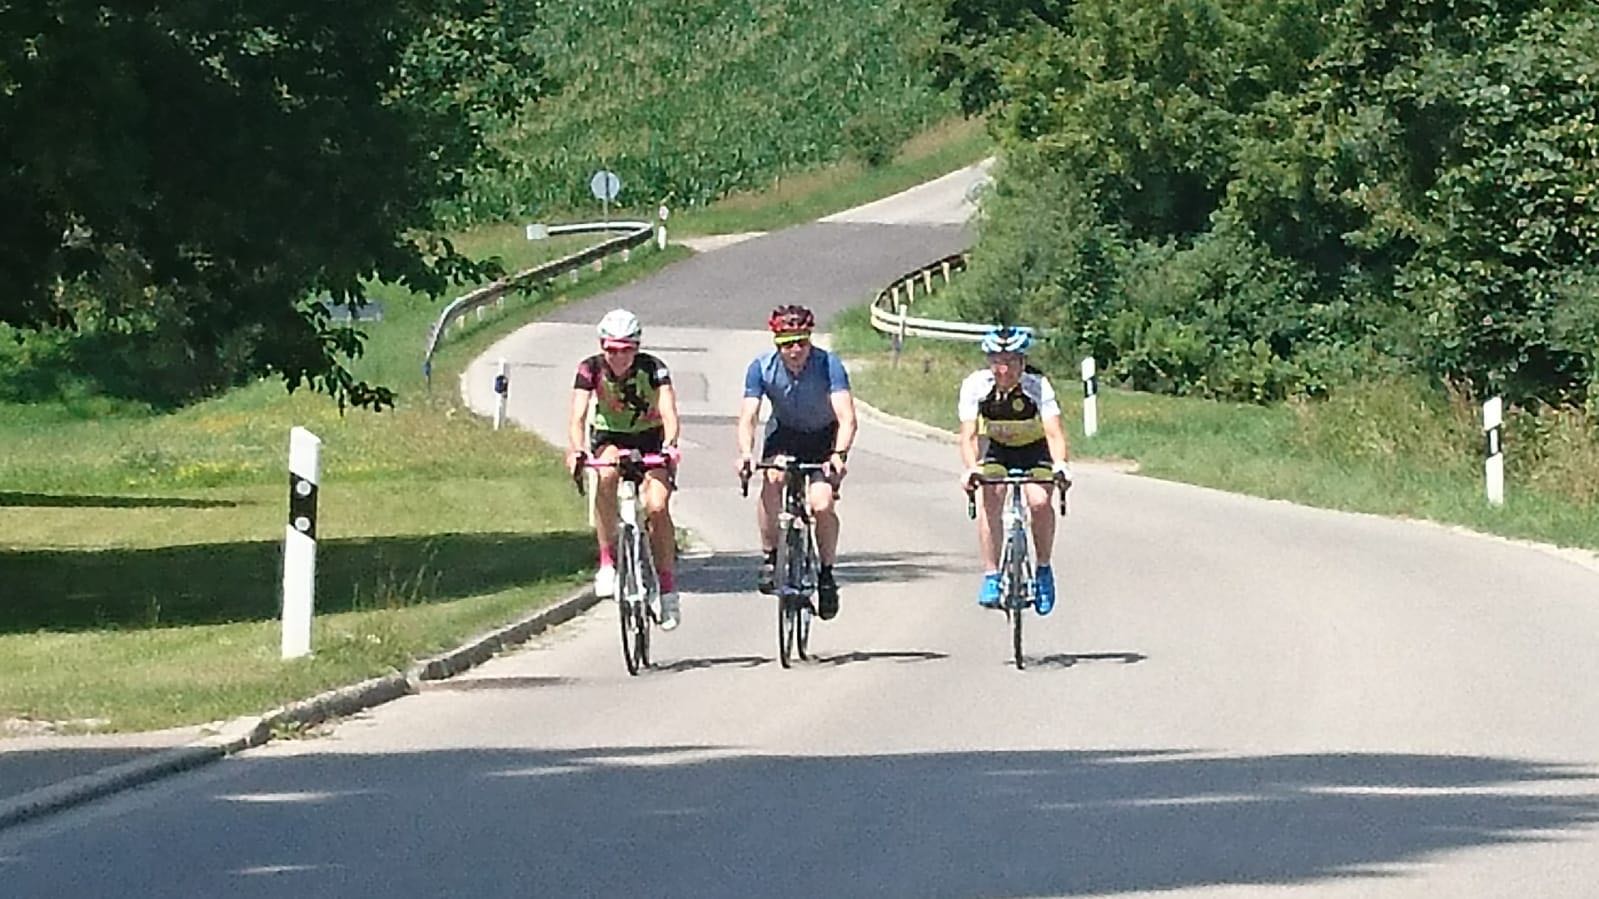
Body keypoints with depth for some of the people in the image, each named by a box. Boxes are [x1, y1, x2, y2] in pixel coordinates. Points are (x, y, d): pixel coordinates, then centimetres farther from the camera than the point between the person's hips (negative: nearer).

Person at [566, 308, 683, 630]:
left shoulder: (652, 369, -23)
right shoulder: (591, 369, -20)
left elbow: (668, 412, -34)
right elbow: (577, 415, -30)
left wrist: (669, 445, -55)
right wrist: (576, 450, -50)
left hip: (650, 438, 0)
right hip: (609, 437, 0)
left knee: (657, 507, -21)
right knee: (606, 474, -35)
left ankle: (667, 586, -3)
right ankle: (608, 561, -27)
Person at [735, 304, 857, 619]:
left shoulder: (828, 365, -27)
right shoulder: (762, 368, -21)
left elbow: (847, 418, -35)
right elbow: (747, 417, -26)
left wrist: (839, 455, -53)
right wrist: (745, 454, -46)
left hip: (824, 438, -1)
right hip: (784, 433, 1)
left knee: (822, 504, -20)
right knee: (772, 479, -30)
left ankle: (826, 573, 3)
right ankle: (769, 557, -15)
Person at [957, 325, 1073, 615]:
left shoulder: (1037, 385, -29)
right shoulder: (976, 385, -26)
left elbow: (1054, 433, -36)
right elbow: (968, 435, -31)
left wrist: (1060, 466, -55)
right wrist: (971, 469, -49)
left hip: (1035, 450, -1)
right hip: (997, 449, 1)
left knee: (1039, 501, -24)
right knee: (991, 498, -23)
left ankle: (1043, 569, -1)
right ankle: (991, 576, -15)